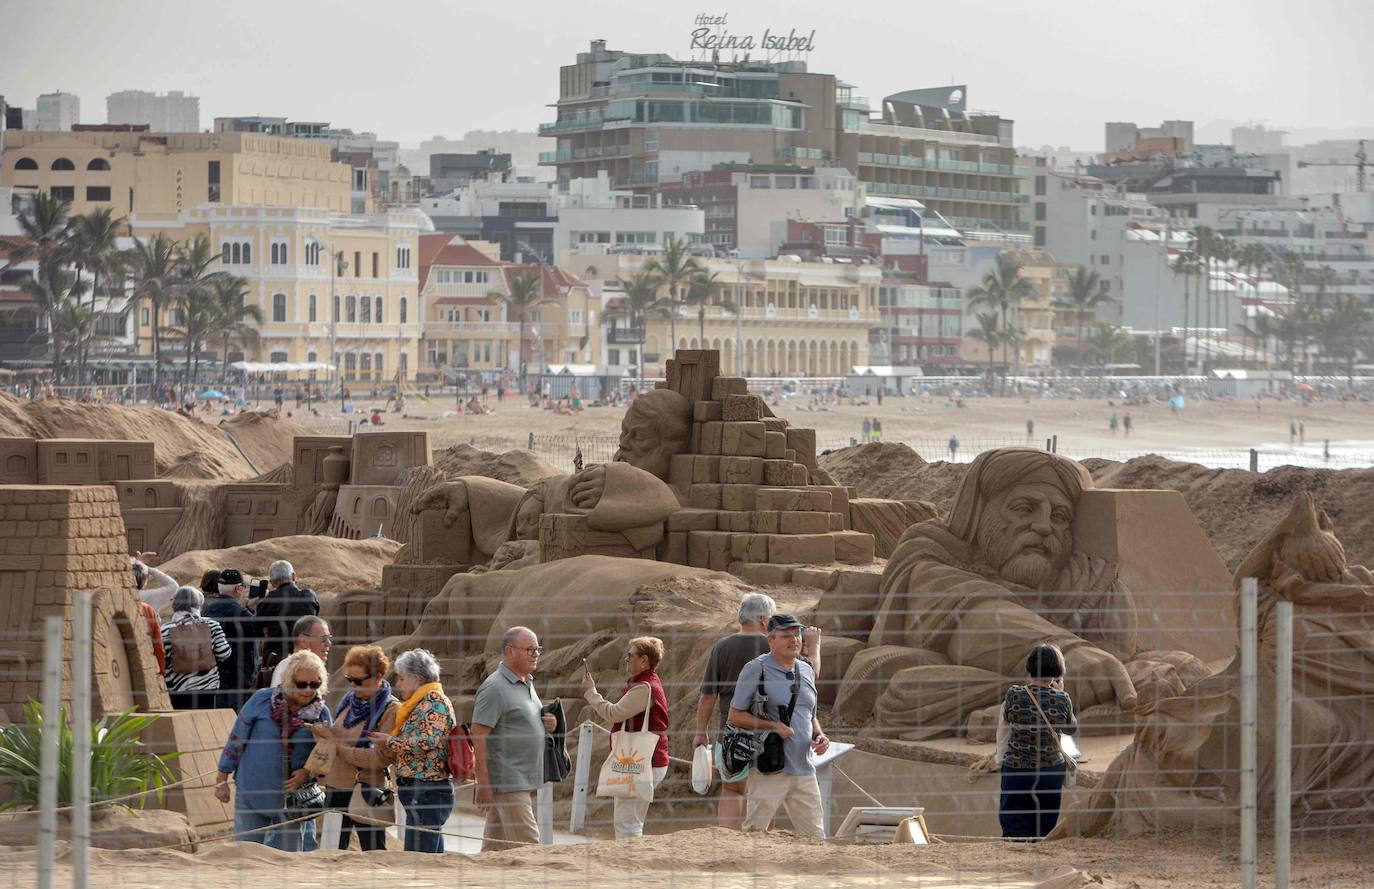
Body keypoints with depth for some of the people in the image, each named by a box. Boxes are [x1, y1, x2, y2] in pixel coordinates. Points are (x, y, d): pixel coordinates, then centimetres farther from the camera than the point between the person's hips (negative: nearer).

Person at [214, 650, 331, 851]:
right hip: (252, 795, -1)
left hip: (292, 799, 1)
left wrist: (307, 773, -14)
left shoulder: (321, 714, -4)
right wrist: (222, 779, 3)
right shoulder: (262, 700, -9)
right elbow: (237, 739, 0)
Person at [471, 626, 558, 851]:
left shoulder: (527, 684, 17)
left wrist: (548, 724, 6)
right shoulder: (495, 687, -11)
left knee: (495, 848, 11)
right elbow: (478, 736, -16)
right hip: (508, 782, -9)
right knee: (528, 849, -12)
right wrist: (483, 783, -21)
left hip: (526, 782, 9)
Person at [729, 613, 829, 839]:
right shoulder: (756, 670, -4)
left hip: (804, 769, 6)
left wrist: (819, 735, 4)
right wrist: (772, 726, -17)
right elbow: (735, 716, -5)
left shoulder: (806, 671, 15)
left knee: (815, 837, 7)